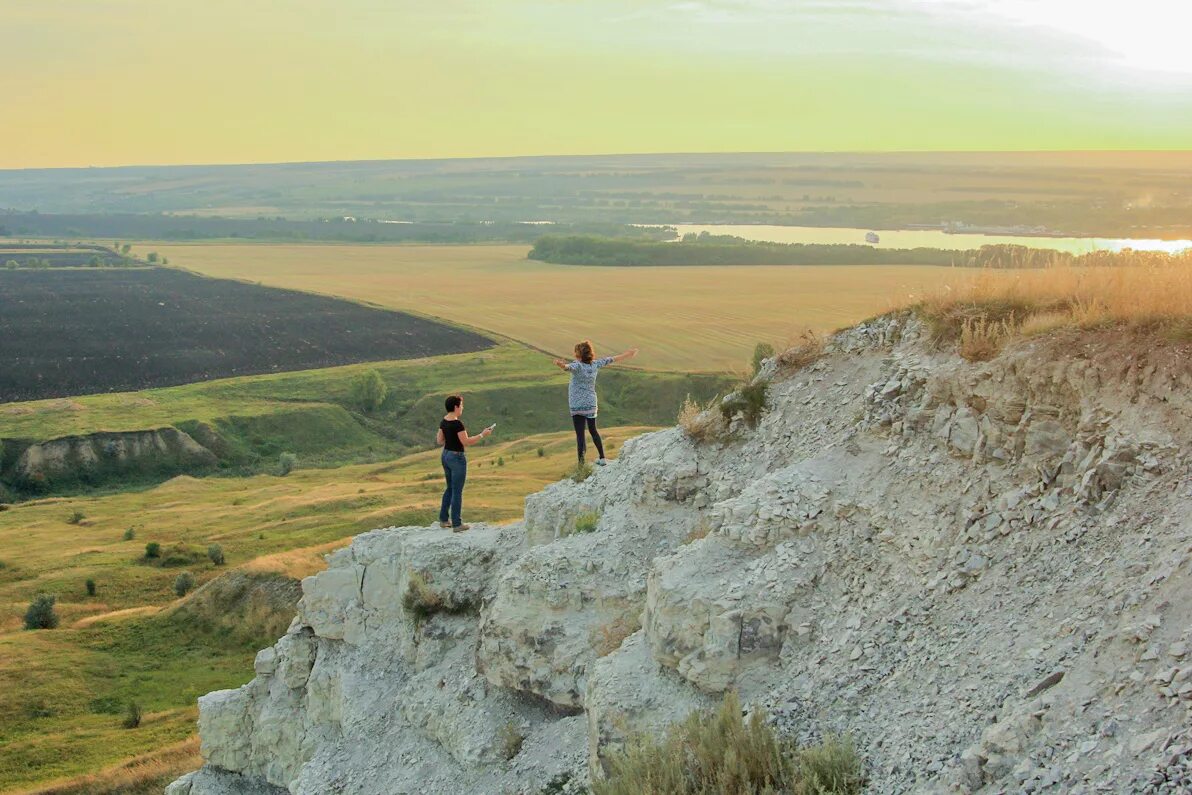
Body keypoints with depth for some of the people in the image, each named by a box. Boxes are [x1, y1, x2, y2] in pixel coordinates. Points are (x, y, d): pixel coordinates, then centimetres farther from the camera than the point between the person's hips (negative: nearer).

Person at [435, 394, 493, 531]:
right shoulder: (457, 423, -22)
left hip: (445, 455, 9)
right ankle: (457, 524, 5)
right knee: (457, 491, 0)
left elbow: (439, 440, 10)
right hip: (457, 458, -9)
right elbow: (466, 442, -23)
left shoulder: (444, 421, 4)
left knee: (450, 488, 21)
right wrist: (482, 435, -15)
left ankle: (443, 519, 23)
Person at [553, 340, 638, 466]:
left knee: (580, 434, -5)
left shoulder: (578, 365, -13)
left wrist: (561, 365, -58)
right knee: (593, 430, 22)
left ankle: (581, 464, -9)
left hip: (577, 405, -6)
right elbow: (611, 360, 17)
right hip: (591, 404, 6)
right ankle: (602, 458, 27)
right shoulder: (595, 364, 3)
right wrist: (627, 355, 31)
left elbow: (568, 367, -37)